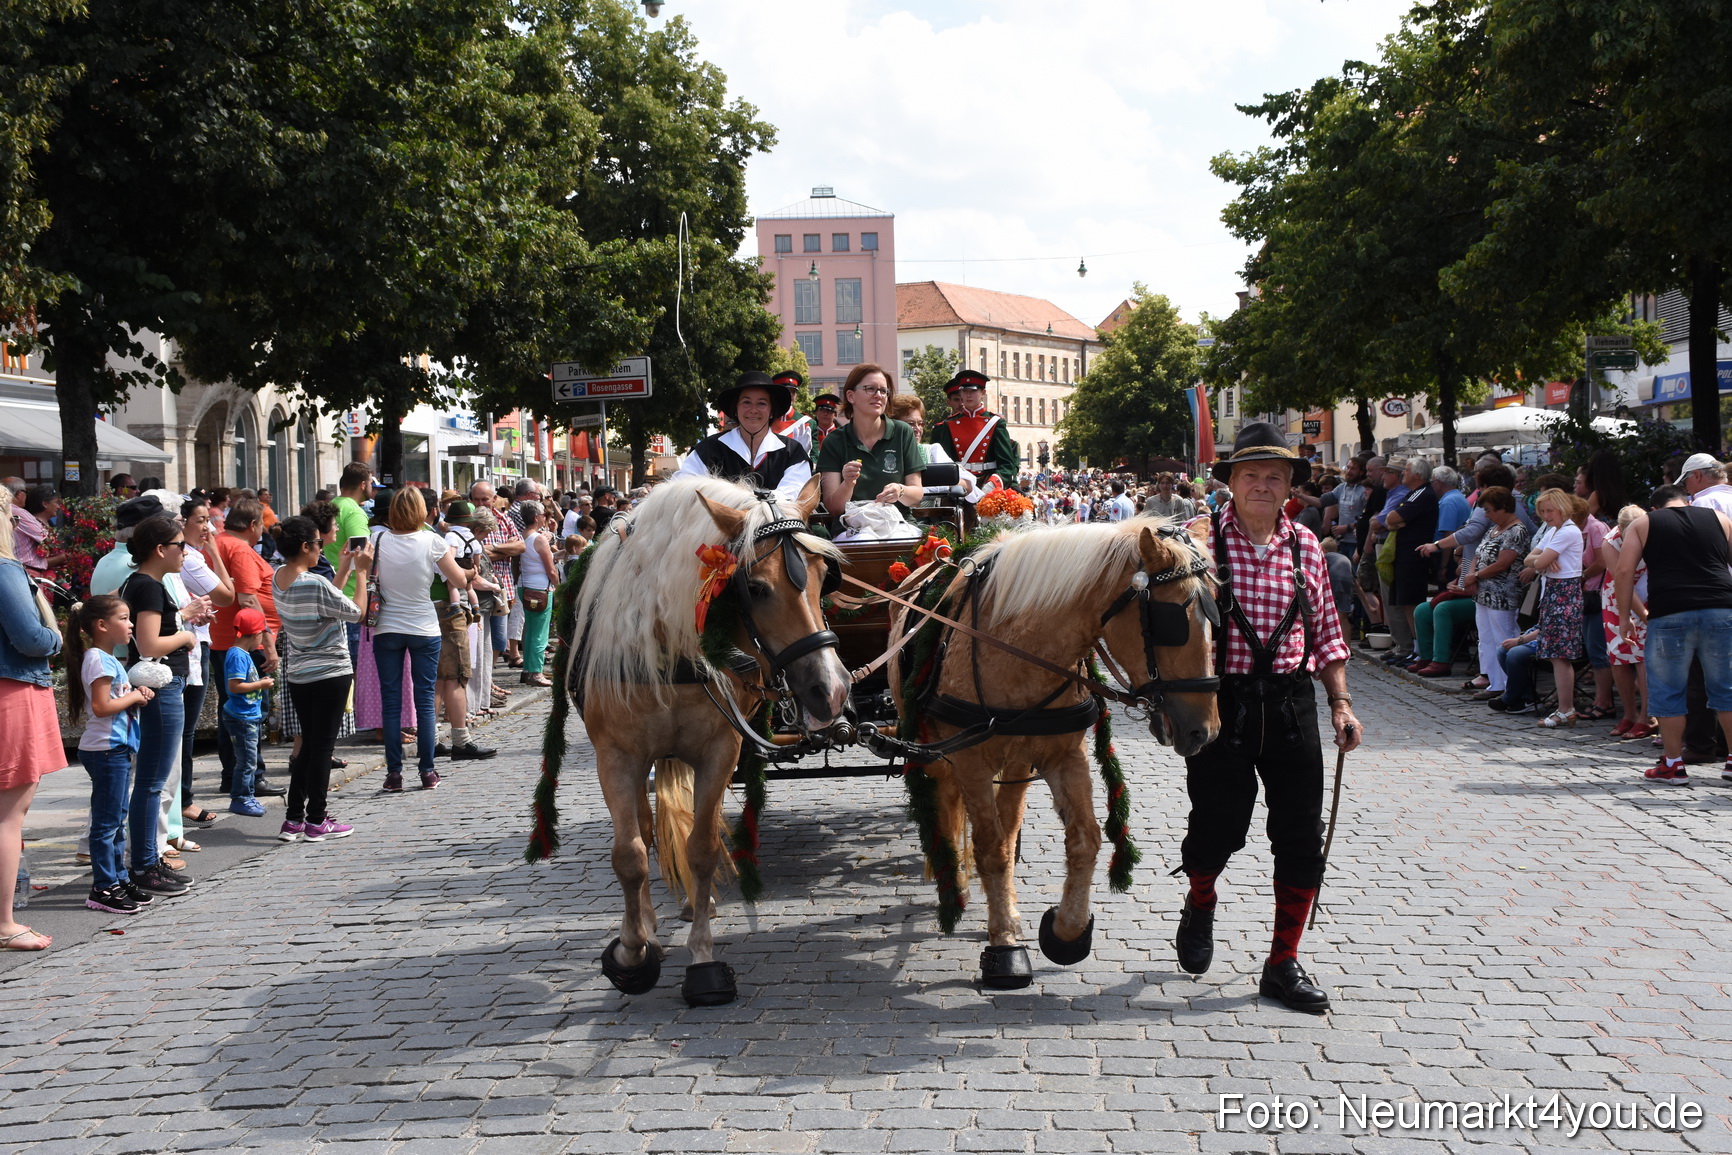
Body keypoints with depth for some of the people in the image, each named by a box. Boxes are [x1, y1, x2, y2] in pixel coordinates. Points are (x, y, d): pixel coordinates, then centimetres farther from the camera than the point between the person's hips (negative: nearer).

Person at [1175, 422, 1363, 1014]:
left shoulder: (1305, 547, 7)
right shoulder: (1200, 540, -6)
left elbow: (1326, 632, 13)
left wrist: (1340, 702, 5)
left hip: (1290, 705, 4)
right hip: (1220, 703, -3)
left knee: (1302, 838, 2)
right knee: (1218, 826, 2)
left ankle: (1283, 963, 16)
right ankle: (1199, 907, 37)